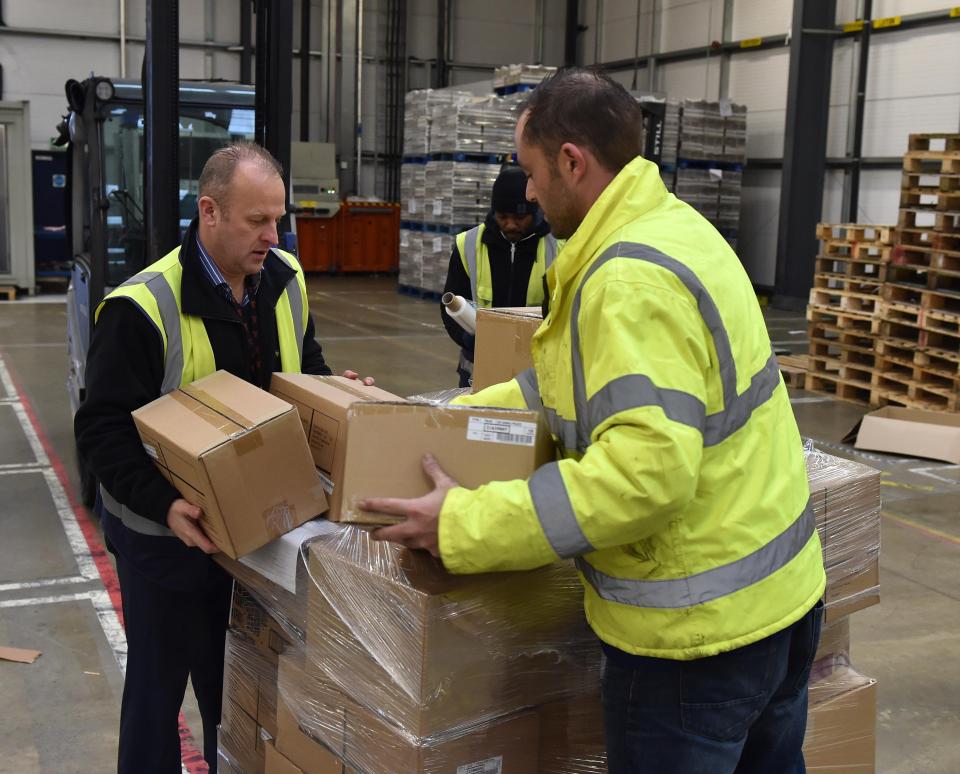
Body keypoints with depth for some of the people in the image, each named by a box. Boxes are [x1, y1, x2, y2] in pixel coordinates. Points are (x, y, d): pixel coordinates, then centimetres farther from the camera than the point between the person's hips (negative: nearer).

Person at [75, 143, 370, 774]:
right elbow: (104, 430, -20)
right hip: (168, 530, -5)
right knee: (160, 682, 12)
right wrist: (164, 503, -32)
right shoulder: (144, 307, -22)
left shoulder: (285, 279, -2)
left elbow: (306, 368, 14)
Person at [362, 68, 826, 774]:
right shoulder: (674, 226, 8)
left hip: (702, 629, -9)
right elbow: (597, 380, 16)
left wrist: (463, 525, -27)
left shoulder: (631, 280, -24)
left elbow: (648, 469, -32)